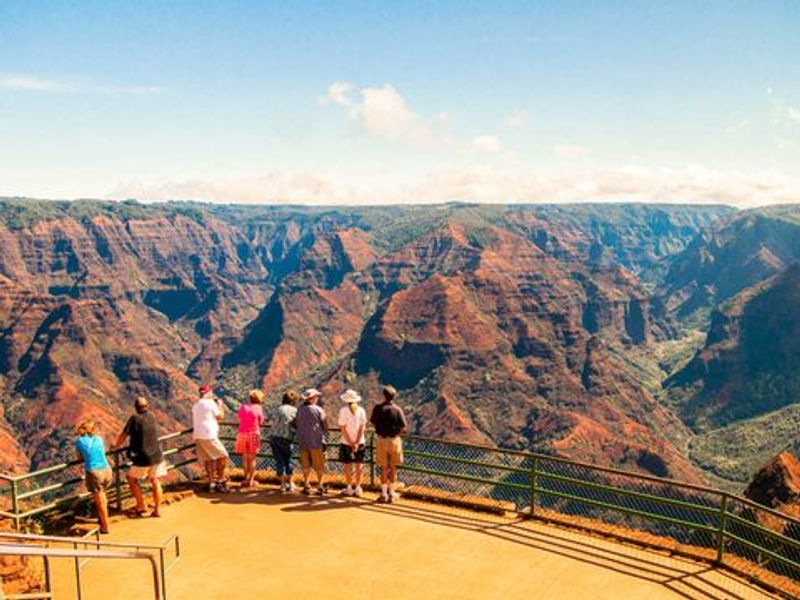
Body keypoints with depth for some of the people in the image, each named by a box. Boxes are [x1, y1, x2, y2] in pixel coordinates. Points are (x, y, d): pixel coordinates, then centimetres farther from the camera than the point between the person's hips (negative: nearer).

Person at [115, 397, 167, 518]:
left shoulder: (134, 418, -10)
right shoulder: (151, 416, 5)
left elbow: (123, 435, -7)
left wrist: (116, 446, 11)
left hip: (142, 458, -4)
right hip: (157, 455, 5)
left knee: (132, 479, 15)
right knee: (155, 481, 11)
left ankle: (140, 506, 14)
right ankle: (157, 509, 10)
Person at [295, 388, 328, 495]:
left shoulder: (300, 409, 1)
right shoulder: (318, 410, -9)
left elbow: (297, 424, 7)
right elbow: (325, 426, -4)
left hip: (302, 441, 4)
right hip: (316, 441, -3)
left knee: (306, 465, 13)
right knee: (319, 466, 6)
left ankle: (306, 486, 15)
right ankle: (320, 486, 8)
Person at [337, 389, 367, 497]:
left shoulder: (343, 411, -7)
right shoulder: (361, 410, -1)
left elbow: (343, 428, -10)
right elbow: (363, 427, -4)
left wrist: (351, 443, -7)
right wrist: (356, 442, -6)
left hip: (346, 442, -2)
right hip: (360, 442, 2)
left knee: (347, 465, 8)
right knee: (359, 465, 9)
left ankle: (349, 488, 14)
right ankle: (358, 488, 13)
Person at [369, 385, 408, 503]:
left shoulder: (378, 408, -5)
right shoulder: (397, 409, -8)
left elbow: (373, 423, 8)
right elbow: (404, 427, -10)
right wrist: (397, 432, 8)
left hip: (382, 440, 1)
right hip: (394, 440, 0)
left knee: (383, 468, 10)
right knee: (393, 468, 10)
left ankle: (384, 493, 11)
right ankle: (391, 493, 14)